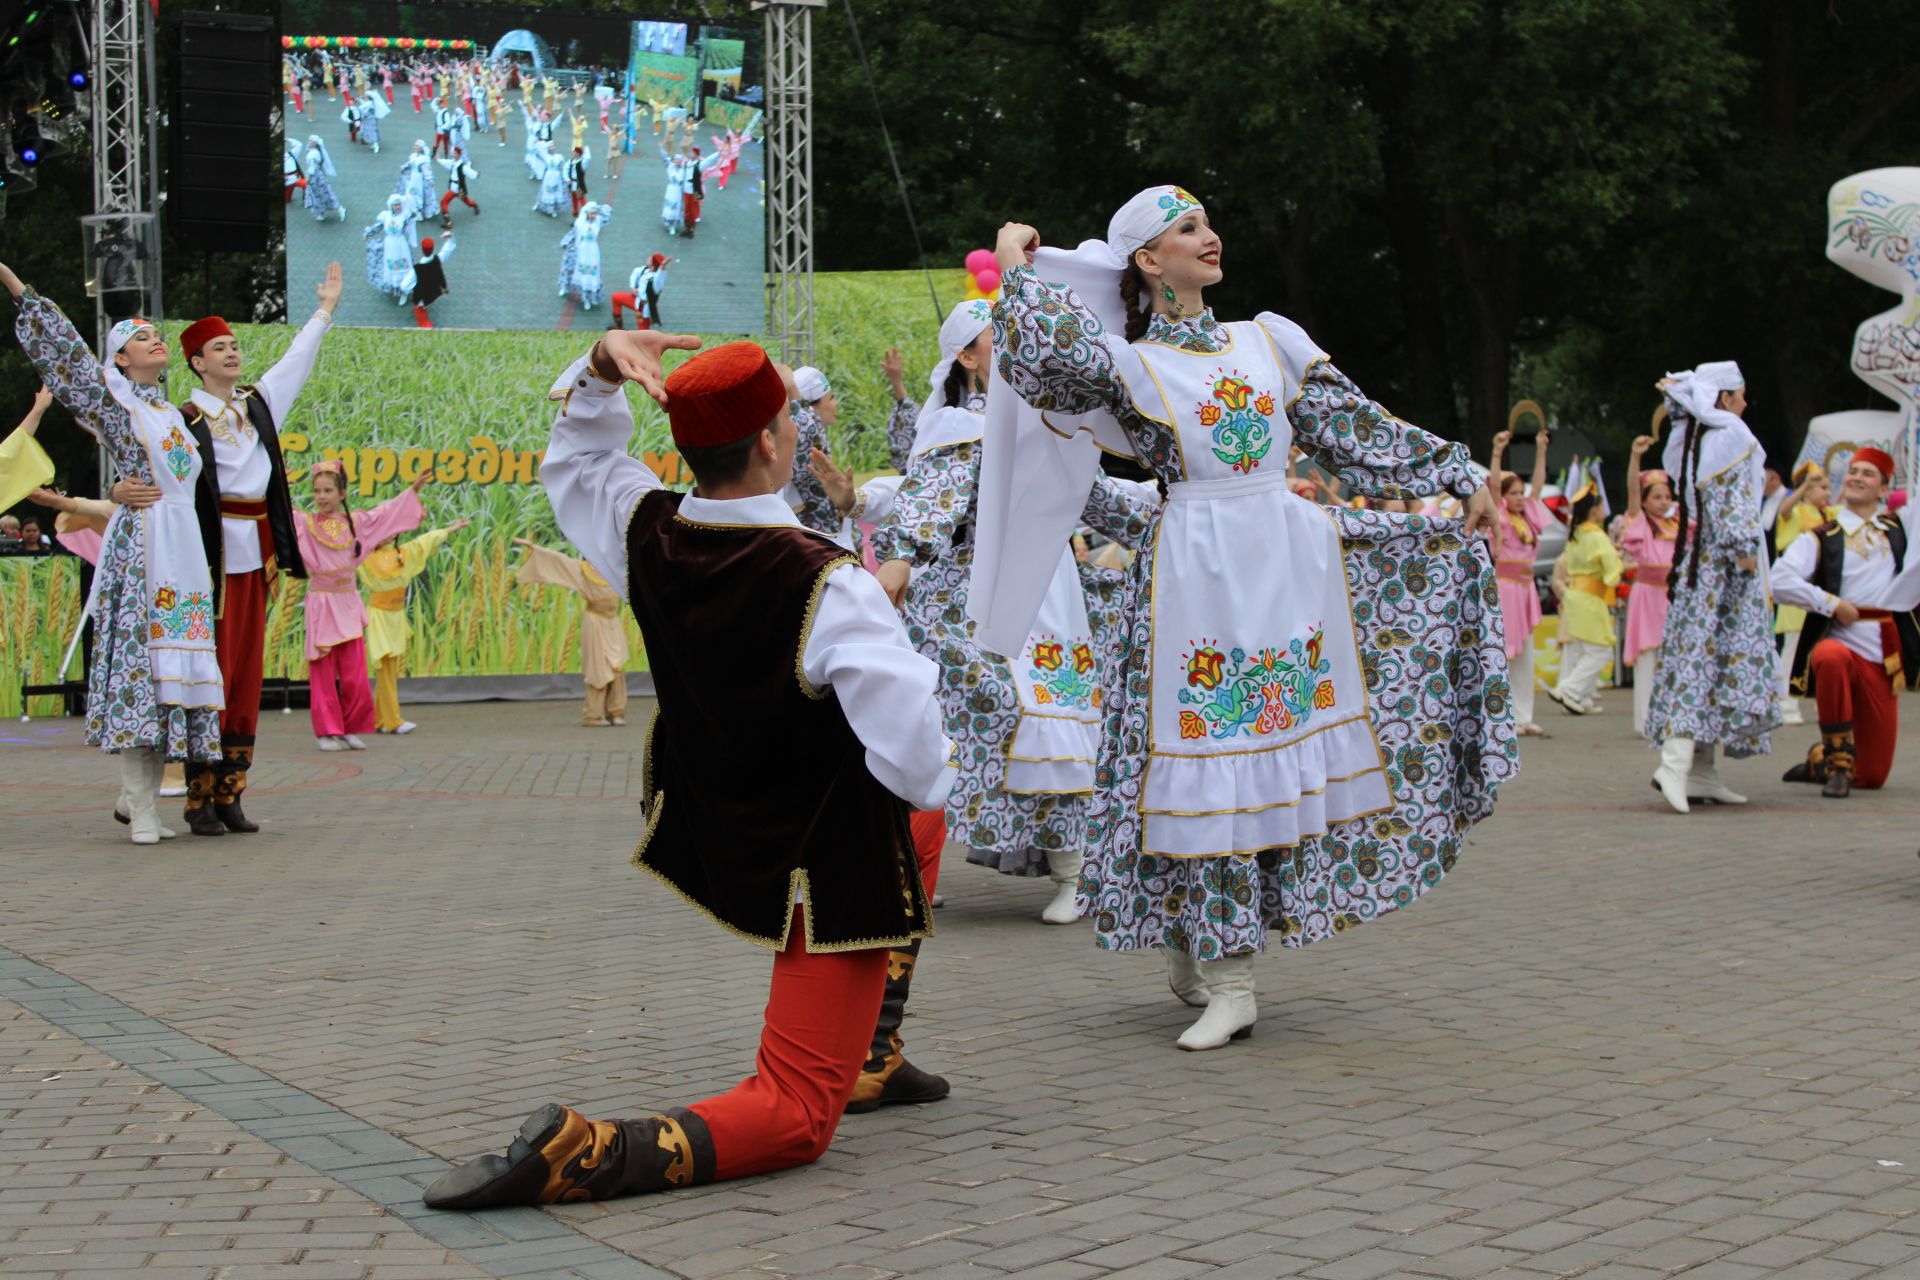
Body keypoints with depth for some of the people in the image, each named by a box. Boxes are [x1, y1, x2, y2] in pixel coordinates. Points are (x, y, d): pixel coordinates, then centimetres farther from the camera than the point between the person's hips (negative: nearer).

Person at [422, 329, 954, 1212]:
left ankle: (869, 1058, 38)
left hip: (707, 833, 8)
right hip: (823, 871, -8)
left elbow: (574, 463, 14)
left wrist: (600, 368, -3)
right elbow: (918, 767, -27)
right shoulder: (831, 589, -28)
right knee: (793, 1119, -2)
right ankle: (587, 1155, -26)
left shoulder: (647, 535, -11)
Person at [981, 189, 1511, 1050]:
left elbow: (1363, 431, 17)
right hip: (1197, 575, -4)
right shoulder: (1125, 365, 4)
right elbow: (1044, 357, -17)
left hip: (1291, 560, 5)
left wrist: (1462, 482, 14)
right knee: (1210, 761, -6)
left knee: (1290, 749, 3)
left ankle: (1198, 952, 14)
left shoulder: (1270, 340, 16)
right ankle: (1223, 981, -1)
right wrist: (1017, 269, -2)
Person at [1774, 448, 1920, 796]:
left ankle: (1820, 762, 36)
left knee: (1873, 776, 1)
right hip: (1839, 640, -3)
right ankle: (1836, 756, -22)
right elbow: (1780, 581, -11)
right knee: (1832, 659, -43)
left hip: (1884, 655, 3)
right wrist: (1832, 604, -13)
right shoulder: (1820, 538, 1)